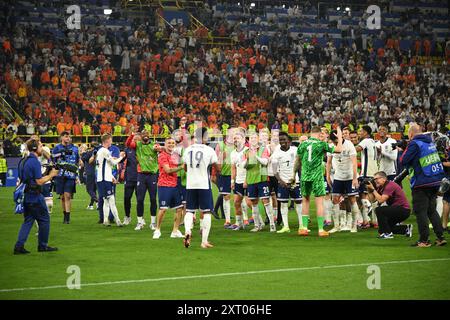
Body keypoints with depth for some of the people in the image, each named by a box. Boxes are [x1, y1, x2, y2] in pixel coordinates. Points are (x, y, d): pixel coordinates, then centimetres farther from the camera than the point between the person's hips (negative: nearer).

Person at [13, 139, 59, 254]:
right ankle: (43, 245, 12)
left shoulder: (23, 161, 13)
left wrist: (47, 175, 16)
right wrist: (51, 175, -4)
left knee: (28, 220, 11)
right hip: (35, 196, -9)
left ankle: (19, 246, 3)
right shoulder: (35, 162, -16)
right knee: (44, 219, 5)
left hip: (26, 196, 9)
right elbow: (39, 182, -18)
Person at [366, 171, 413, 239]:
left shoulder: (390, 186, -19)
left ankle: (387, 233, -15)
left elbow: (381, 200, -27)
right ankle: (406, 228, 22)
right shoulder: (381, 187, 9)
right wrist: (369, 189, -5)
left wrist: (373, 189, -21)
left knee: (379, 210, -22)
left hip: (403, 210, -10)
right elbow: (372, 200, 6)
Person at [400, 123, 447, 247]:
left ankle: (424, 240, 0)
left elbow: (403, 161, -14)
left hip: (422, 183, -8)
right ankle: (440, 237, 11)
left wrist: (401, 151, 4)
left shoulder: (414, 144, -13)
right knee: (432, 210, 15)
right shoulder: (430, 142, 13)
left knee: (420, 211, 0)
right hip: (436, 181, 8)